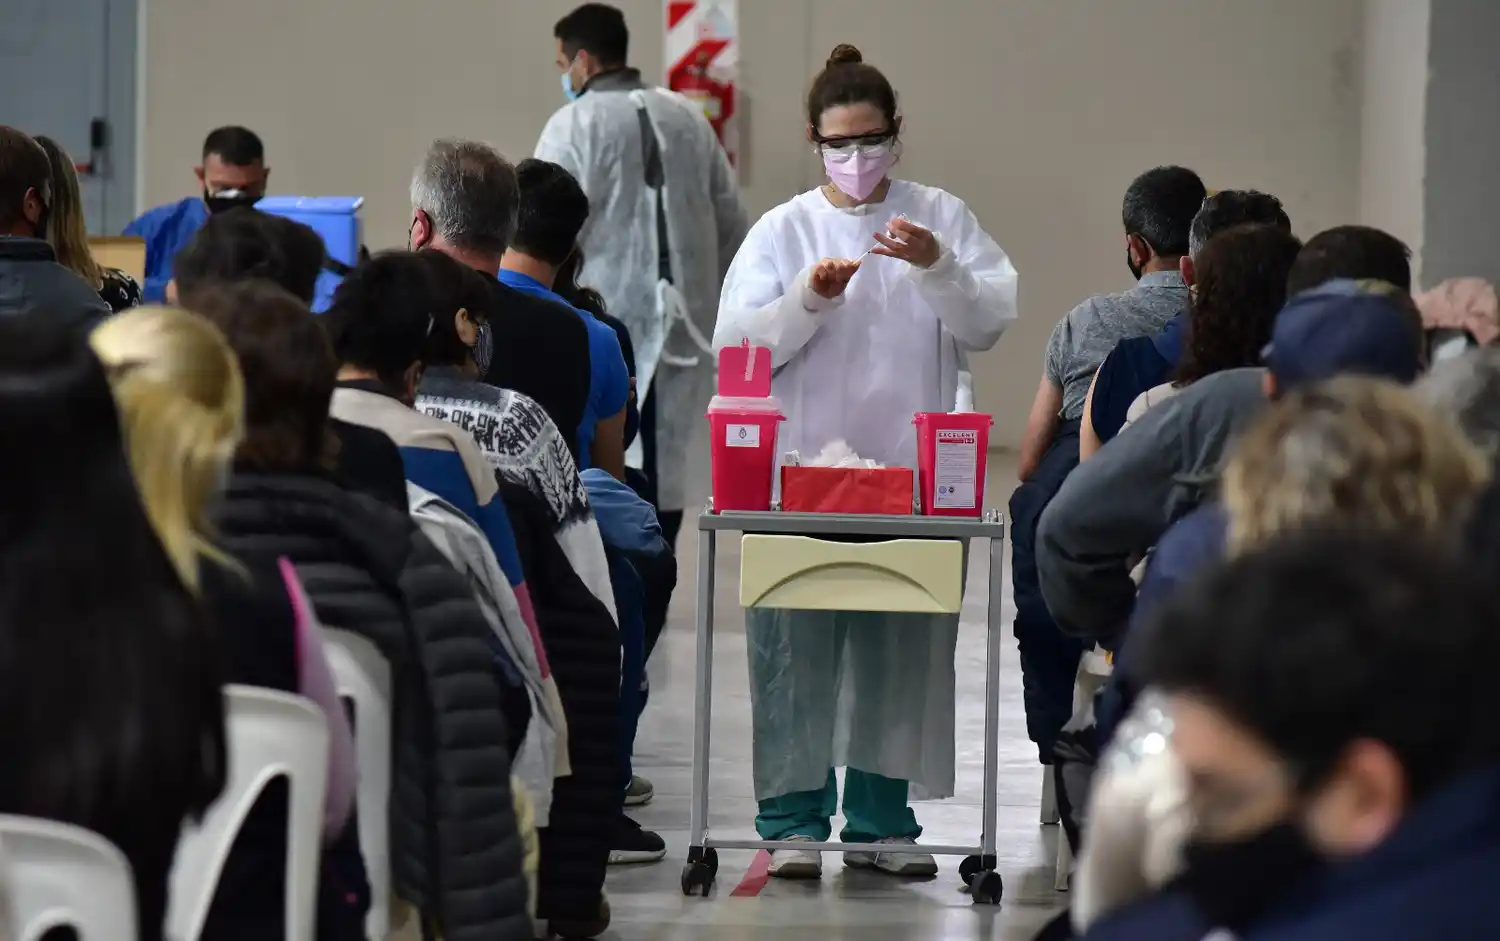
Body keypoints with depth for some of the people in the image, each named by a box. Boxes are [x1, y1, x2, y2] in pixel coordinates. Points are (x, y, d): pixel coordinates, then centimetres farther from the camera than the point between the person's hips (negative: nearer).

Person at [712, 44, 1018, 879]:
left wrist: (938, 268, -18)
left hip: (914, 480, 1)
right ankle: (795, 819, 3)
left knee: (902, 652, 5)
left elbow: (988, 324, -2)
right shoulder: (782, 231, 5)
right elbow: (738, 342, -2)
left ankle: (882, 820, 14)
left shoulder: (943, 218, 7)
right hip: (801, 478, -1)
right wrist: (807, 299, -17)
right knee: (798, 648, -3)